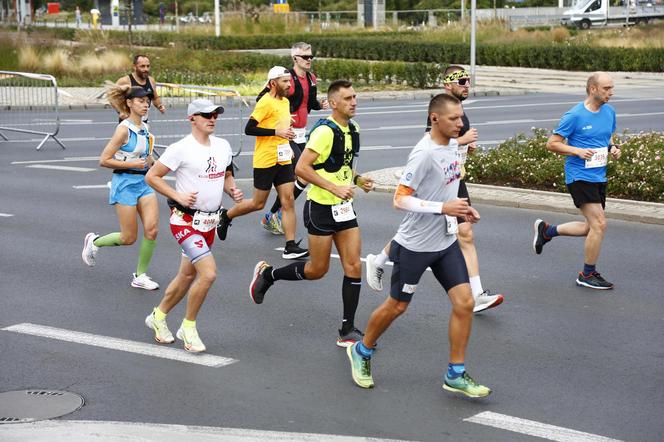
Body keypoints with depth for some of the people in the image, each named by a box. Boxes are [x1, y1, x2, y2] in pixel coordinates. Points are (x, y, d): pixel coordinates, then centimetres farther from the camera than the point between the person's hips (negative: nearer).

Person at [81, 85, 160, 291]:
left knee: (152, 229, -6)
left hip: (144, 181, 7)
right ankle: (94, 241, 26)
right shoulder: (124, 129, -13)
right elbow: (104, 160, -14)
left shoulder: (144, 128, 10)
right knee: (129, 238, -1)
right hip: (125, 182, -7)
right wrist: (133, 164, -18)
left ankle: (140, 276, 8)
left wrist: (149, 161, 4)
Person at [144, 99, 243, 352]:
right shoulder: (181, 149, -14)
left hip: (210, 222, 7)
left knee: (188, 276, 17)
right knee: (208, 273, -19)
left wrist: (233, 191, 1)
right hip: (186, 220, -7)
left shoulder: (223, 146, 7)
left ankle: (158, 317, 38)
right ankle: (188, 327, 0)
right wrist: (178, 196, -19)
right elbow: (152, 176, -9)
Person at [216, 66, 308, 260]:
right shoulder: (265, 102, -13)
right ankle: (226, 216, 30)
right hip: (265, 160, -7)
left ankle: (290, 247, -4)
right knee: (258, 204, 4)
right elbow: (249, 129, -17)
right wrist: (276, 132, -21)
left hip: (283, 160, 7)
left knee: (288, 200, -3)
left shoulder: (285, 101, 13)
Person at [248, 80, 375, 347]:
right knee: (317, 270, 4)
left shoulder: (352, 129, 8)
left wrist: (357, 179, 6)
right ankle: (267, 274, 29)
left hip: (344, 207, 7)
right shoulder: (325, 131, -18)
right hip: (321, 207, -7)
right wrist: (334, 188, -26)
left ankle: (348, 331, 7)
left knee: (354, 267, 0)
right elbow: (301, 168, -23)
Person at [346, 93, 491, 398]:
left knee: (464, 303, -2)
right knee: (397, 306, 9)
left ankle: (455, 375, 9)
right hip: (415, 245, -7)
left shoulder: (452, 144, 3)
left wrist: (461, 208, 4)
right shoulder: (424, 153, -23)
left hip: (446, 242, 7)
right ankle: (361, 352, 34)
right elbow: (400, 199, -23)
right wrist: (443, 208, -28)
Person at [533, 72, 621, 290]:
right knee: (599, 224, -12)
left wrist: (613, 149, 1)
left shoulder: (609, 112, 7)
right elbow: (552, 143, -9)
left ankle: (546, 230, 34)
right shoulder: (575, 115, -14)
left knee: (592, 227, 14)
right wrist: (578, 151, -21)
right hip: (580, 176, -8)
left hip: (599, 177, 8)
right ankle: (588, 275, 4)